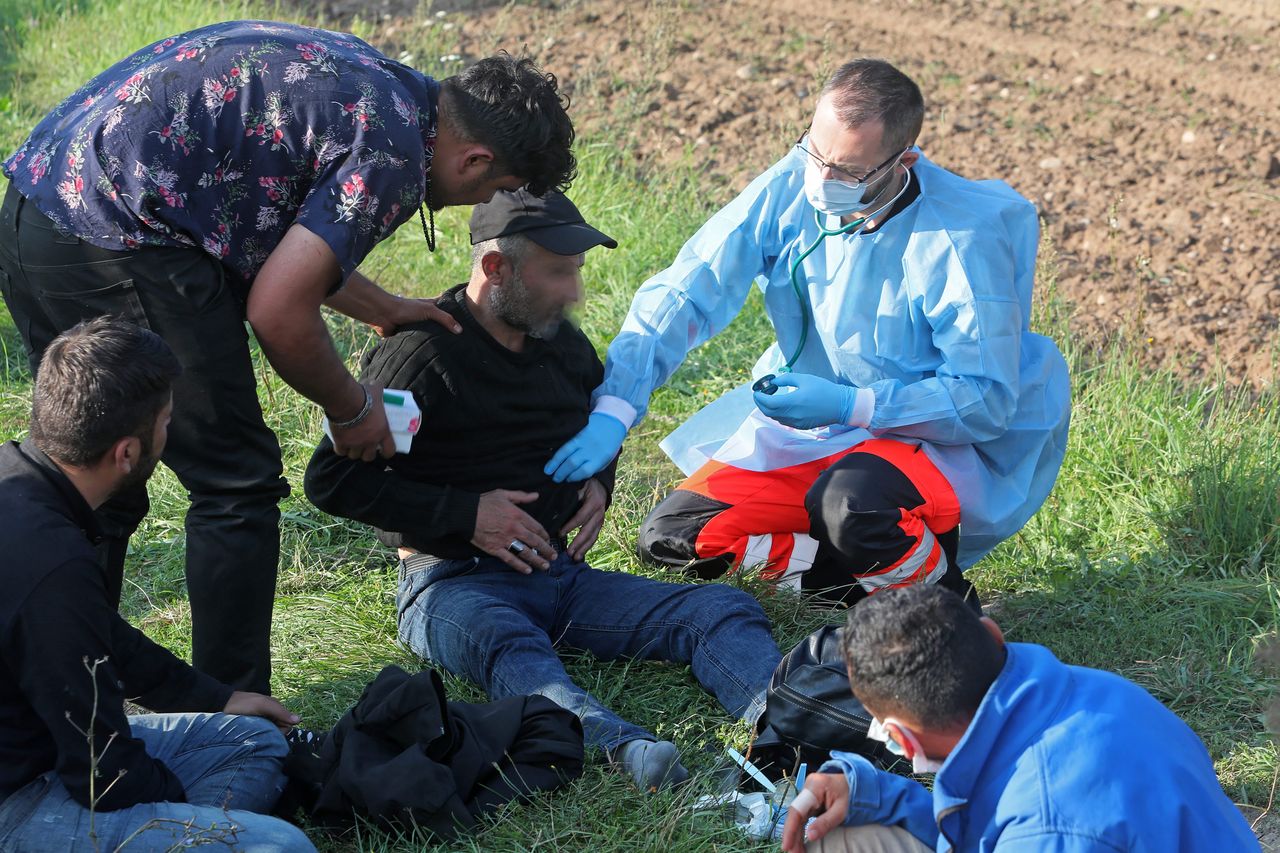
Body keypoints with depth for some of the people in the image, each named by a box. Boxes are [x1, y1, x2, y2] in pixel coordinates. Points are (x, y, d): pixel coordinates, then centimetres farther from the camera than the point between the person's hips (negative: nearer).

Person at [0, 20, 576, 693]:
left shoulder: (361, 76, 18)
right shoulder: (392, 153, -11)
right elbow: (278, 311, -14)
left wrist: (380, 308, 34)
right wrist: (351, 408, 3)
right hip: (115, 240, -10)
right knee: (236, 486, 3)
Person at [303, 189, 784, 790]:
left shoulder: (564, 345, 14)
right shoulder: (423, 353, -8)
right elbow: (332, 480, -11)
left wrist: (600, 482, 12)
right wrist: (466, 514, -15)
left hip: (562, 576, 7)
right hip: (456, 585, -6)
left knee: (726, 609, -16)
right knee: (508, 647, -42)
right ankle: (621, 746, -70)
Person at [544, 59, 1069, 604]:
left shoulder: (966, 238, -22)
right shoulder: (790, 189, -11)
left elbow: (986, 399, -21)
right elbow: (682, 293, -14)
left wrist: (849, 405, -30)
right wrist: (612, 412, -28)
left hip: (933, 441, -5)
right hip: (797, 434, 5)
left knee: (851, 503, -39)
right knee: (669, 535, -9)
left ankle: (929, 573, -6)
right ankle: (861, 561, 0)